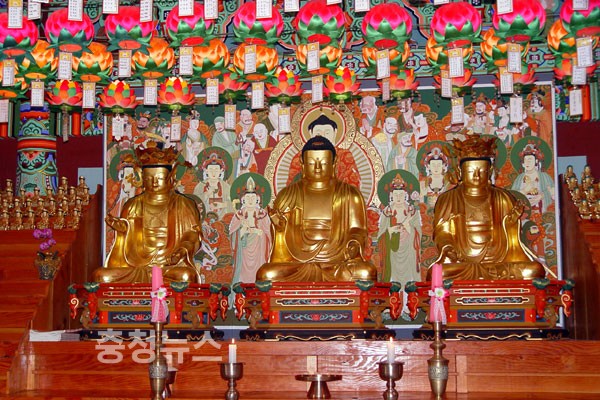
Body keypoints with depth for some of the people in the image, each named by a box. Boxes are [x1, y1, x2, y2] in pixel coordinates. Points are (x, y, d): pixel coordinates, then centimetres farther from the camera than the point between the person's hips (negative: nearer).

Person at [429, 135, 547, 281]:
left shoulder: (503, 198, 15)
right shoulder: (448, 199, 12)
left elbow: (511, 235, 14)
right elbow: (442, 234, 7)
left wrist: (513, 220, -7)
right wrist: (448, 249, -15)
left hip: (499, 260, 1)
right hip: (462, 262, -1)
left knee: (535, 270, -26)